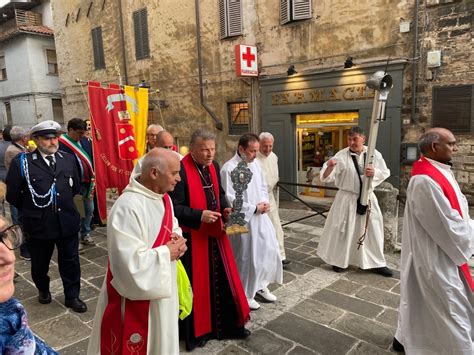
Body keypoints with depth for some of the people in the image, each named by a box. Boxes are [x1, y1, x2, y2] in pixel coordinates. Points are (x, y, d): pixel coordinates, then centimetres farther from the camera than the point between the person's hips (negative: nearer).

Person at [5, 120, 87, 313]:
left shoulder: (68, 159, 0)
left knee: (70, 261, 12)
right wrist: (30, 210, 7)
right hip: (39, 224, -1)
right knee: (40, 263, 19)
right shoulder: (22, 162, -10)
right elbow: (12, 194, -2)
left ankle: (72, 296, 29)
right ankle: (43, 290, 46)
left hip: (67, 221, 2)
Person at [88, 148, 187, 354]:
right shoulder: (128, 207, -29)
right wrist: (166, 253, -21)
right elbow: (130, 262, -32)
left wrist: (177, 237, -8)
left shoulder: (163, 197, -1)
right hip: (137, 295, -8)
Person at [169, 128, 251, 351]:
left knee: (223, 280, 15)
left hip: (215, 233, 7)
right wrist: (200, 215, -28)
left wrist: (225, 209, -1)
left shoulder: (214, 166, 4)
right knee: (196, 283, 8)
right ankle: (195, 330, 28)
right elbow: (175, 208, -20)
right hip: (193, 236, -7)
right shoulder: (181, 171, -20)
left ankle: (226, 324, 33)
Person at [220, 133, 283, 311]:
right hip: (243, 220, -7)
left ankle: (260, 286, 36)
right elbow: (230, 199, -20)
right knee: (246, 257, 5)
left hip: (261, 217, 7)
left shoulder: (255, 163, 5)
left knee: (269, 250, 14)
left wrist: (264, 202, -5)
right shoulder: (229, 169, -18)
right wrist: (254, 208, -17)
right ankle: (244, 294, 27)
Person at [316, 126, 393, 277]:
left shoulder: (374, 154, -2)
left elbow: (385, 173, 3)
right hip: (347, 198, -3)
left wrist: (375, 172, -20)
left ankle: (376, 263, 30)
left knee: (373, 230, 12)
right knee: (343, 230, 6)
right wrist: (329, 167, -39)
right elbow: (326, 177, -16)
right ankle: (338, 260, 28)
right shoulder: (341, 155, -11)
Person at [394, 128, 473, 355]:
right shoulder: (425, 181, -27)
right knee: (451, 310, 4)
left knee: (422, 301, 23)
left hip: (438, 252, 10)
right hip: (435, 256, -10)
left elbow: (454, 211, 14)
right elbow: (448, 225, -23)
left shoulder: (437, 172, 6)